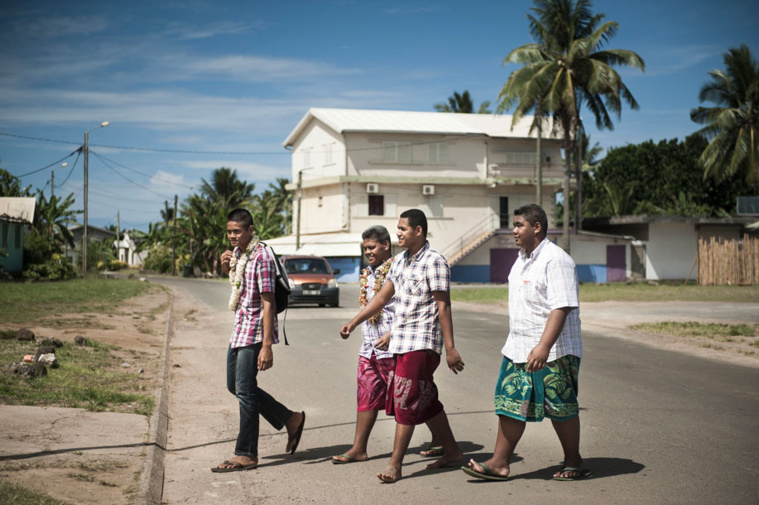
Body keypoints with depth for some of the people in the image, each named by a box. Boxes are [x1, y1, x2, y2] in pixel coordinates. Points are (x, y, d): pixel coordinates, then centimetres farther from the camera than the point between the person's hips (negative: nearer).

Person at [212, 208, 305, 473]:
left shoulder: (261, 258, -18)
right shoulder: (237, 254, 9)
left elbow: (268, 304, -20)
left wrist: (267, 346, -24)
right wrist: (225, 266, 6)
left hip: (255, 331, -10)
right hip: (239, 330, 10)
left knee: (245, 391, -6)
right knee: (234, 386, 15)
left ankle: (246, 454, 4)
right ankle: (291, 420, 25)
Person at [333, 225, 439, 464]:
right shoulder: (368, 274, 14)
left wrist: (391, 334, -22)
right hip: (369, 347, 8)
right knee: (366, 397, 6)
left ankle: (440, 439, 17)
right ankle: (358, 448, 9)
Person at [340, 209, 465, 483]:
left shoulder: (434, 262, -12)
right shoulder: (400, 261, 14)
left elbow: (443, 306, -15)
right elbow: (383, 296, 19)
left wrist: (450, 348, -17)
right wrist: (354, 322, 15)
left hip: (422, 341, -8)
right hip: (401, 340, 8)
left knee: (406, 400, -9)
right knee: (425, 400, 14)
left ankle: (395, 465, -5)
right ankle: (451, 451, 26)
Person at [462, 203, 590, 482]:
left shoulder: (555, 260, -16)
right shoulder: (522, 259, 14)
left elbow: (561, 308, -24)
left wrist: (543, 347, -31)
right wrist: (513, 344, 23)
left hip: (553, 352, -8)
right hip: (518, 349, 8)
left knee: (560, 408, 4)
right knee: (510, 403, 4)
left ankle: (573, 461, 21)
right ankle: (499, 463, 8)